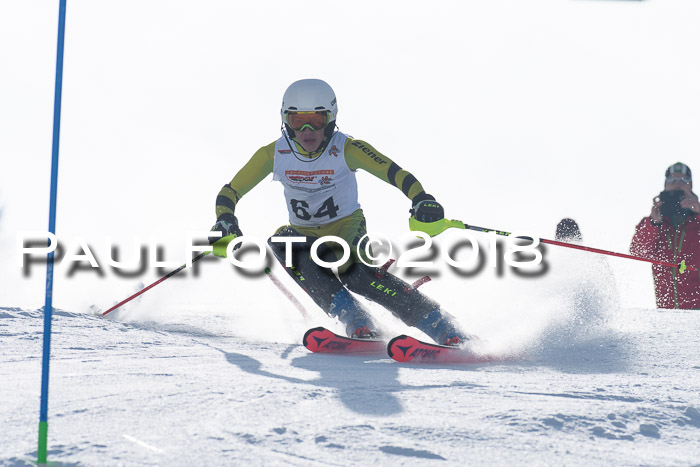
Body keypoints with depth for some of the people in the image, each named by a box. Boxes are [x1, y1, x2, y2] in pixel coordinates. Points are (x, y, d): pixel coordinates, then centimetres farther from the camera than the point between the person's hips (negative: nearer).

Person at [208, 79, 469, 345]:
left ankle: (445, 330, -33)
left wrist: (422, 200, -45)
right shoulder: (275, 154, -11)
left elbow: (396, 174, -26)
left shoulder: (346, 149, -18)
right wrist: (225, 222, -25)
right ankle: (357, 322, -32)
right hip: (303, 234, 4)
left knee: (352, 271, -34)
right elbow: (230, 193, -4)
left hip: (347, 228, -4)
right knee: (281, 245, -30)